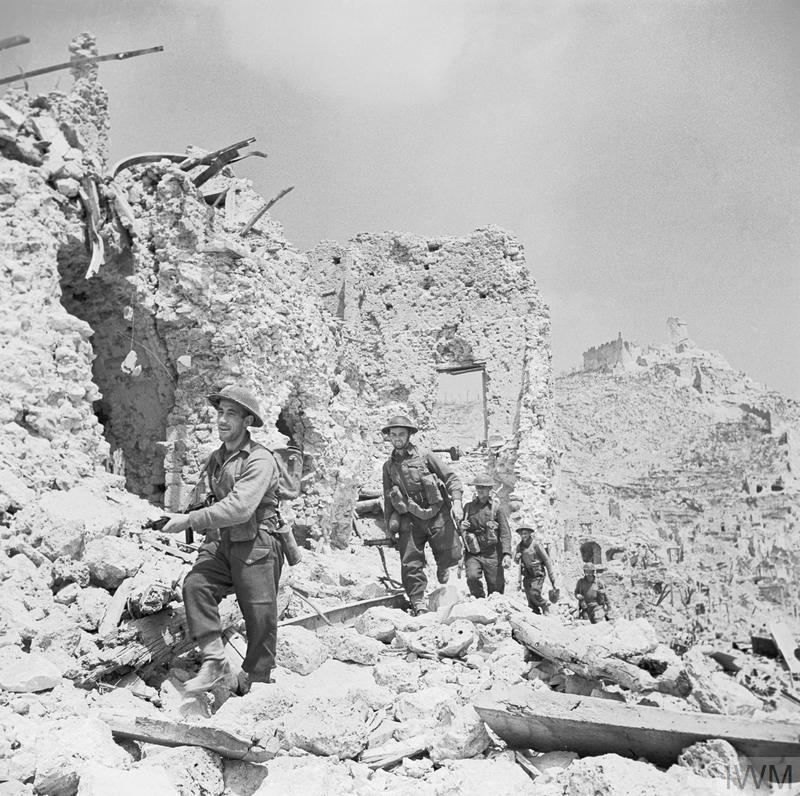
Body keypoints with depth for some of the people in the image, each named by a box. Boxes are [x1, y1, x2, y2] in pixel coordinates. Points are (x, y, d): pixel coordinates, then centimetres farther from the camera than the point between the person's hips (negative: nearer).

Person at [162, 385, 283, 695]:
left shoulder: (260, 460, -12)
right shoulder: (215, 459, 14)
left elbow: (239, 507, -24)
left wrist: (190, 520, -22)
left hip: (255, 545, -6)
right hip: (220, 542, 6)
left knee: (260, 618, 1)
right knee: (195, 584, -21)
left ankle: (253, 683, 19)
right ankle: (214, 662, -18)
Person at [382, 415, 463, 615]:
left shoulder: (424, 456, 1)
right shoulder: (388, 466, 11)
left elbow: (451, 477, 0)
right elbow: (388, 499, 17)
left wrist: (456, 501, -13)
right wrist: (390, 527, 14)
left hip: (437, 514, -2)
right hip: (409, 520, 2)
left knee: (451, 555, -2)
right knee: (410, 565, -6)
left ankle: (442, 569, 33)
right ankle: (419, 604, 5)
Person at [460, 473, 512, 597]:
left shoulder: (497, 509, 5)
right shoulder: (468, 507, 11)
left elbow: (505, 533, -1)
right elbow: (459, 531, 19)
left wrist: (507, 554, -15)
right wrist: (461, 527, -6)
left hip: (492, 554, -1)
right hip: (473, 554, 1)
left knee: (496, 589, -1)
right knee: (472, 577, -24)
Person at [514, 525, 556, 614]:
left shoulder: (536, 545, -10)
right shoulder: (519, 546, 6)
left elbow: (547, 560, -7)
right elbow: (516, 561, 19)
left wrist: (551, 577, -9)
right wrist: (517, 557, -7)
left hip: (538, 575, -5)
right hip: (527, 576, 5)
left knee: (534, 594, -20)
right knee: (530, 600, 3)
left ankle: (546, 607, 3)